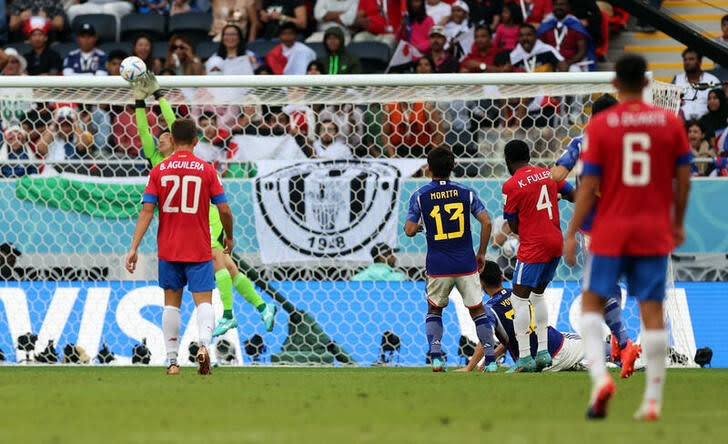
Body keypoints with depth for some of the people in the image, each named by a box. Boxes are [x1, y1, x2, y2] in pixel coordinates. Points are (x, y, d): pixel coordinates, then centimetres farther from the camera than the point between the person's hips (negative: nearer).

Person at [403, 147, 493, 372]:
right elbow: (486, 222, -4)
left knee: (434, 310, 18)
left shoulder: (420, 196, -4)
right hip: (466, 264, 1)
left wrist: (416, 226, 19)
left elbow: (410, 230, -5)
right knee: (477, 310, 12)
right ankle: (490, 359, 5)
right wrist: (481, 253, 8)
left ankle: (435, 355, 0)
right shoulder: (466, 193, 0)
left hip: (437, 266, -1)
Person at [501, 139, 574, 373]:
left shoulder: (511, 186, -10)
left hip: (533, 246, -7)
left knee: (519, 298, -3)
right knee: (537, 294, 20)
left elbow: (514, 227, -5)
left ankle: (524, 357, -8)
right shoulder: (548, 174, 6)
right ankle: (543, 352, 17)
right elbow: (573, 195, 10)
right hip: (556, 242, 7)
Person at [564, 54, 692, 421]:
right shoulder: (671, 123, 0)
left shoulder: (599, 126, -5)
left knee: (592, 302, 11)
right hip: (655, 232, 2)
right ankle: (653, 401, 2)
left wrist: (571, 233, -1)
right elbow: (684, 180, 4)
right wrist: (678, 224, 18)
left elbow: (588, 186, -7)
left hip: (610, 230, -2)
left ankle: (599, 375, -11)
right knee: (652, 312, 3)